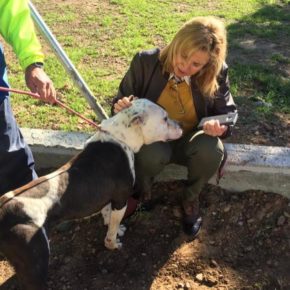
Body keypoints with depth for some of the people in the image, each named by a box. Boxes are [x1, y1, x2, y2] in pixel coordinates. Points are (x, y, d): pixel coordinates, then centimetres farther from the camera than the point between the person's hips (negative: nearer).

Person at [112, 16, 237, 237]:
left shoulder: (217, 74, -15)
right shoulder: (146, 61, -17)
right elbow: (122, 102, -4)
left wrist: (219, 126, -29)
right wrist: (121, 108, -30)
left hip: (190, 139, 2)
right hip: (152, 138, -1)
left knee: (212, 150, -33)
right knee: (153, 154, -37)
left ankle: (191, 197, 2)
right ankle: (139, 193, 2)